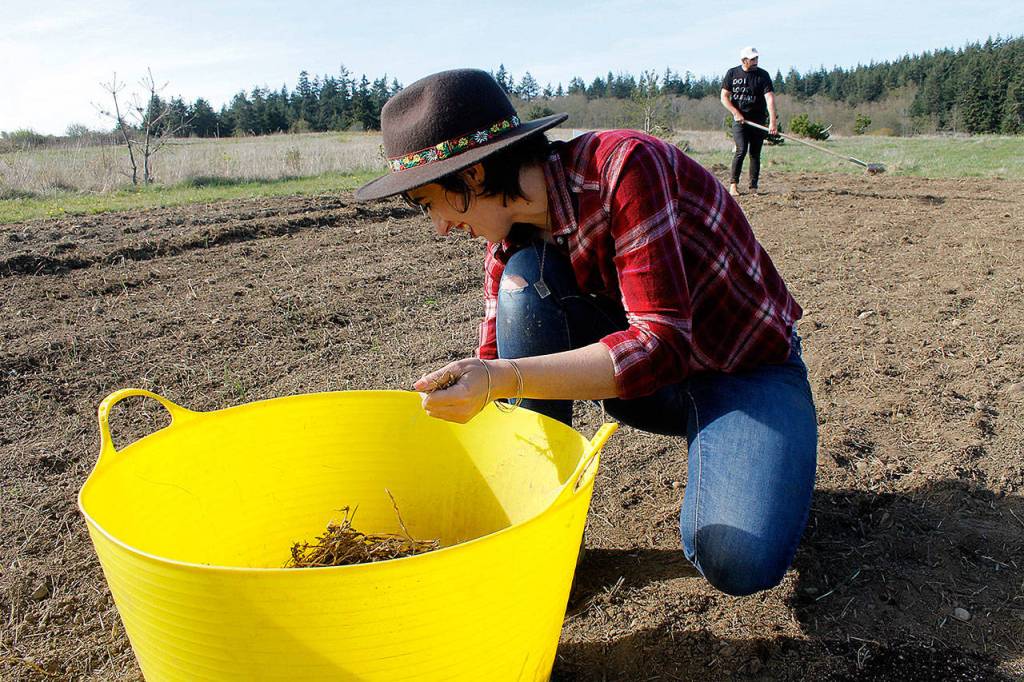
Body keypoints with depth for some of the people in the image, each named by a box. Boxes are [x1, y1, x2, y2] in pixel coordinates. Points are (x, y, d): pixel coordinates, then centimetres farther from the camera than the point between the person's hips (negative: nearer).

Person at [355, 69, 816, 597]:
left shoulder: (625, 164, -26)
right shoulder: (509, 240, -6)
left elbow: (663, 343, -33)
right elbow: (494, 367, 1)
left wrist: (502, 377, -40)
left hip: (749, 367, -5)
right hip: (644, 376, 6)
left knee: (740, 563, -31)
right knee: (526, 277, -21)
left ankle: (715, 459, 4)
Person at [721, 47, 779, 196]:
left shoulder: (763, 75, -1)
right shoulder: (732, 73, 2)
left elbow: (769, 98, -11)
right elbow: (724, 97, 4)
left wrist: (773, 121, -23)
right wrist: (736, 113, -9)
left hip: (758, 120, 1)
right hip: (739, 119, -1)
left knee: (755, 153, 2)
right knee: (741, 150, -15)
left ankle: (754, 187, 7)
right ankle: (733, 184, -6)